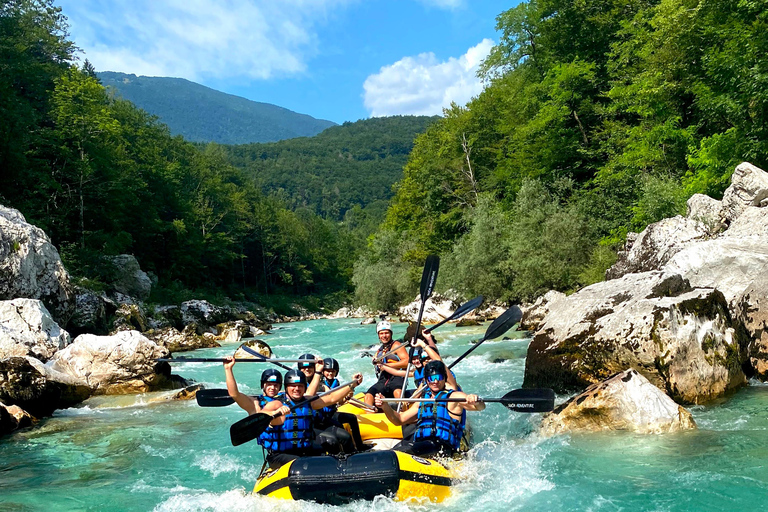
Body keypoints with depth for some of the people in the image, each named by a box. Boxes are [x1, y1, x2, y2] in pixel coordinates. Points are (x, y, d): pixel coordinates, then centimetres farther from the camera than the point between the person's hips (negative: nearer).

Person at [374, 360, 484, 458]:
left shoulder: (454, 397, 5)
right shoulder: (423, 402, 25)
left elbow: (481, 407, -10)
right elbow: (399, 420, 25)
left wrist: (475, 401, -35)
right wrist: (385, 406, 7)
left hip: (442, 449, -6)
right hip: (420, 445, 6)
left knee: (407, 449, -33)